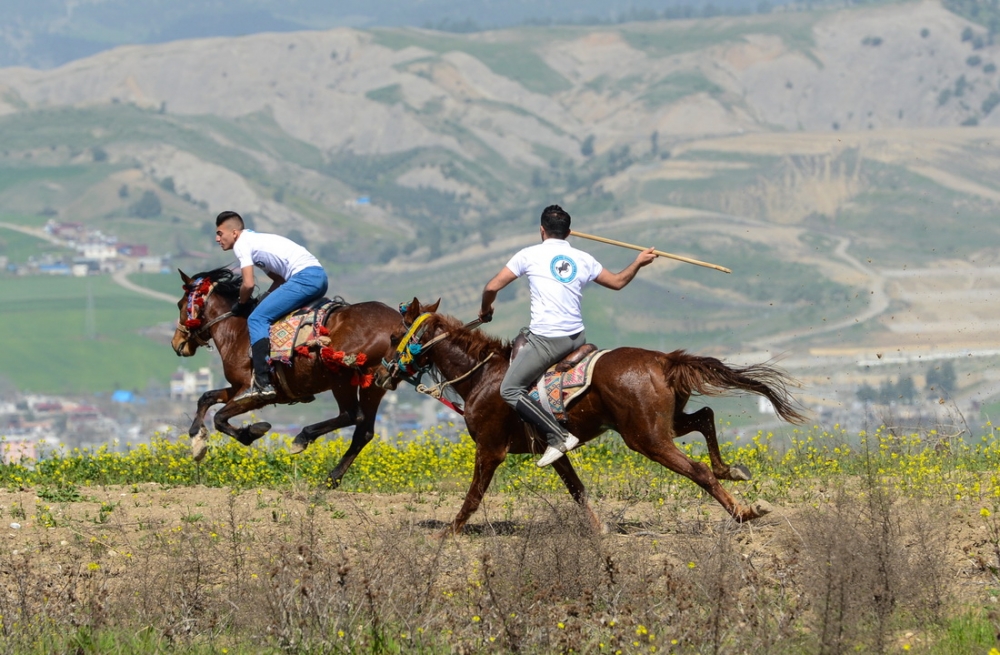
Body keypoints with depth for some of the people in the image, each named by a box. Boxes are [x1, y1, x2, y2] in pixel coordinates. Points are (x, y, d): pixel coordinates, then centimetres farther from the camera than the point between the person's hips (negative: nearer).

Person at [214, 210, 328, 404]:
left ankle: (262, 383, -23)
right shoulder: (255, 239, 28)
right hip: (319, 275, 10)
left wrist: (242, 304, 9)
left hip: (304, 277, -10)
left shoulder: (241, 244, -1)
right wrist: (262, 302, 21)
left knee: (257, 319, -11)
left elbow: (249, 284, -10)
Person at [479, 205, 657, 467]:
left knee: (510, 389, 0)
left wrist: (485, 309, 19)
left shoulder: (530, 255, -2)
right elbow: (617, 281, 26)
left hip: (546, 339, -6)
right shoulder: (583, 259, 10)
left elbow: (492, 287, -1)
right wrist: (638, 263, 43)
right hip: (576, 337, 6)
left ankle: (559, 436, -14)